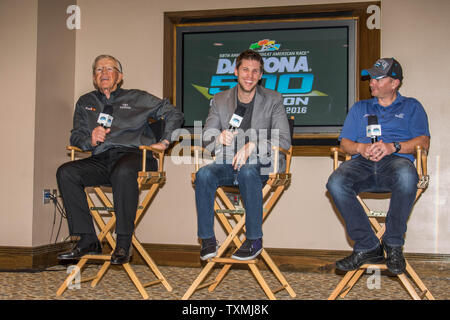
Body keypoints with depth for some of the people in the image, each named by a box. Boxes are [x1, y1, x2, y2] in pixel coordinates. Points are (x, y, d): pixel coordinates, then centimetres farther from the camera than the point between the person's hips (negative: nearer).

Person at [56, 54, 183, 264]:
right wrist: (90, 140, -4)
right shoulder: (85, 103, 25)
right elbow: (76, 137, 18)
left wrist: (164, 141, 4)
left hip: (133, 155, -4)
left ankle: (123, 244, -34)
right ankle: (88, 241, -24)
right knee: (66, 172, -25)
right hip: (101, 160, 4)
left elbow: (174, 114, 16)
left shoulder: (137, 98, 17)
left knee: (123, 172, -40)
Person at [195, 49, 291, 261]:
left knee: (247, 172, -37)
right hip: (228, 164, 3)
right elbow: (205, 140, 5)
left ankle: (254, 240, -25)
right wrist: (218, 139, -20)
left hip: (261, 164, -3)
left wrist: (252, 146, -23)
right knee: (203, 174, -28)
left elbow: (284, 141, -6)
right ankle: (208, 240, -18)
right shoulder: (220, 100, 10)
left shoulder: (273, 100, 3)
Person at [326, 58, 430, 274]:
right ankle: (367, 246, -22)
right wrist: (361, 148, -5)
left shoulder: (411, 107, 22)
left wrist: (392, 147, -11)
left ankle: (393, 245, -22)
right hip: (362, 162, 3)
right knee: (336, 183, -32)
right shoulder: (360, 108, 29)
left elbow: (423, 142, 7)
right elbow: (345, 143, 19)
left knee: (406, 177, -40)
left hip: (396, 160, -2)